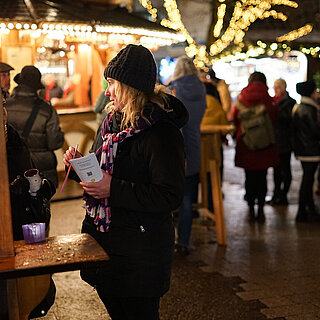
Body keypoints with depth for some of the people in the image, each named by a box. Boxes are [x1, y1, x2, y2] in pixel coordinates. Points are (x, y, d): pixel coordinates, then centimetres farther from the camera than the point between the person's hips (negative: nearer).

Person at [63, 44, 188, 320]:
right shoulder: (112, 121, 7)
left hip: (140, 251, -8)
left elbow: (170, 196, -24)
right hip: (102, 236, 8)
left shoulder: (161, 131, -20)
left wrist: (113, 189, -27)